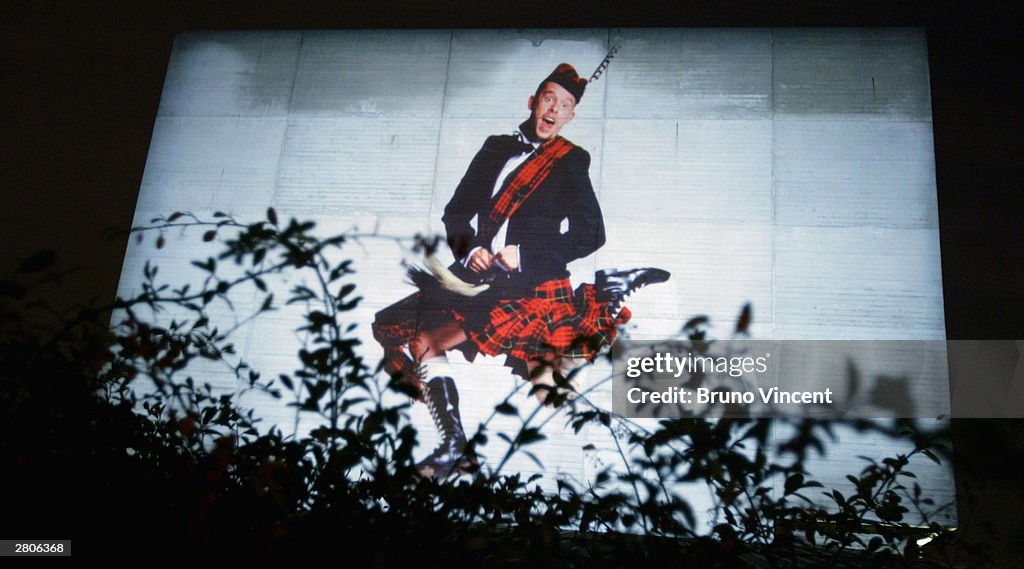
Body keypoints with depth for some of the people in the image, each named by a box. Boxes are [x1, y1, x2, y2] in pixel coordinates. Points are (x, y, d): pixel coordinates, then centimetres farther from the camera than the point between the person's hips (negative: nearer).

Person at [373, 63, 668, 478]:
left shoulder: (572, 161, 7)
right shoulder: (496, 148, 19)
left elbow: (590, 234, -1)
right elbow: (456, 212, 18)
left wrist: (525, 254, -12)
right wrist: (469, 248, -4)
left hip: (532, 284, -5)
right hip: (479, 274, 5)